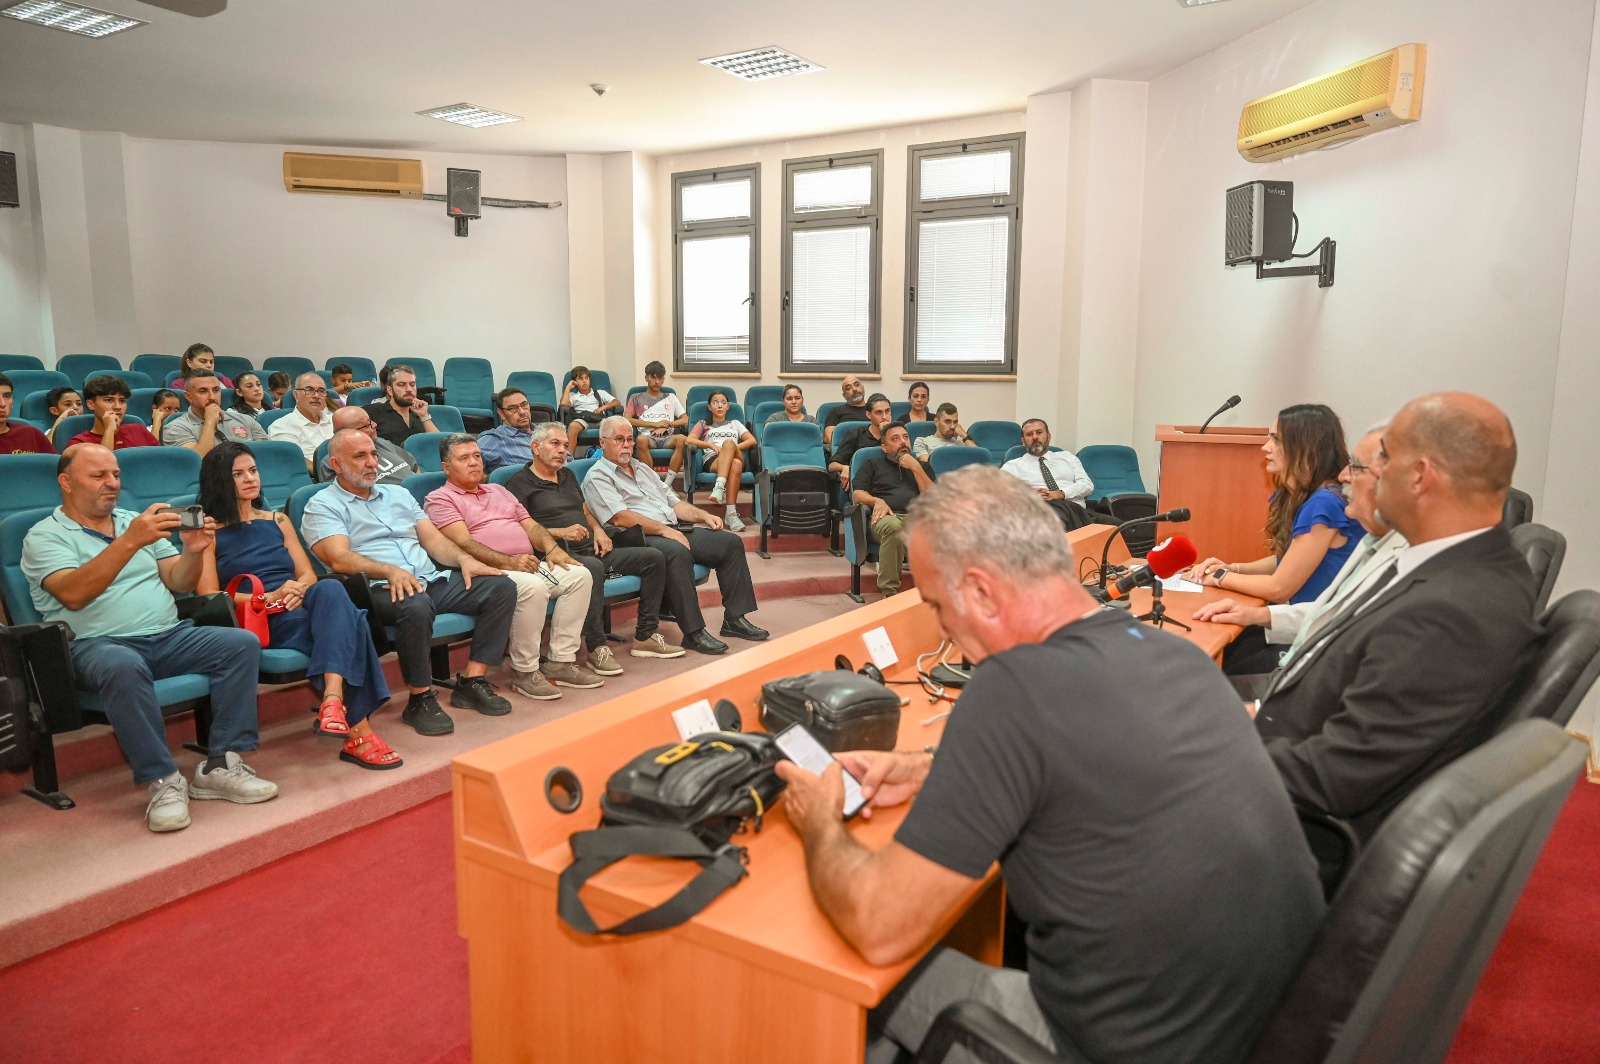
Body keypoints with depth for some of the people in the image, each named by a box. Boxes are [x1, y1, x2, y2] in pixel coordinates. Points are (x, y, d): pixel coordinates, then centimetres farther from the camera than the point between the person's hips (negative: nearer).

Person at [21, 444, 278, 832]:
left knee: (242, 643, -21)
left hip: (170, 636, 5)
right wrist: (130, 542, -25)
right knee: (123, 668, -40)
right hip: (99, 644, -5)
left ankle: (220, 766, -20)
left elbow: (179, 582, 13)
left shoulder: (135, 521, 22)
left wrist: (193, 550, -9)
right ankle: (163, 781, -30)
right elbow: (73, 594, -16)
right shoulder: (45, 536, 4)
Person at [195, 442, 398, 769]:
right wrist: (269, 597, -12)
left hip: (303, 609, 4)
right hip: (261, 624, -4)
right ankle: (358, 734, -42)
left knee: (330, 589, -36)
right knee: (348, 625, -36)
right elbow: (209, 597, 0)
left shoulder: (278, 520, 27)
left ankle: (333, 699, -51)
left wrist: (298, 590, -5)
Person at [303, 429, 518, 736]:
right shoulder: (323, 505, 6)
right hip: (379, 589, -6)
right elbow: (339, 558, -11)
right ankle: (420, 699, -20)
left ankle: (472, 682, -9)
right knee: (416, 605, -40)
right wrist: (391, 571, -28)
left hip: (432, 580, 7)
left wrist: (464, 559, -2)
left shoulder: (398, 494, 26)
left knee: (501, 587, -13)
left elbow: (433, 538, 19)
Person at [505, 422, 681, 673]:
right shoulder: (520, 482, 1)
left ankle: (646, 636, -4)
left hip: (592, 550, 8)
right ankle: (597, 648, -34)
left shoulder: (568, 475, 26)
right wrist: (559, 533, -18)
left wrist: (598, 529, 10)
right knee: (593, 568, -41)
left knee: (653, 558, -5)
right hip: (559, 554, -8)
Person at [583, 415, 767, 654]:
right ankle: (693, 633, -33)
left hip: (674, 531, 9)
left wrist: (703, 515, 8)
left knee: (731, 542, -5)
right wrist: (663, 530, -20)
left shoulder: (642, 469, 27)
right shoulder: (597, 477, 1)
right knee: (677, 552, -39)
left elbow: (674, 503, 26)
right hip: (640, 539, -8)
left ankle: (735, 619, -3)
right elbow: (620, 517, -14)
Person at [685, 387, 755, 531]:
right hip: (712, 461, -1)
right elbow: (690, 440, 10)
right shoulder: (703, 424, 31)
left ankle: (719, 487, -53)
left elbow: (752, 440, 17)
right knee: (735, 464, -40)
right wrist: (712, 445, -4)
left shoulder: (735, 423, 34)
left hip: (736, 457, 2)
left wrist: (734, 447, -2)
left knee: (730, 447, -40)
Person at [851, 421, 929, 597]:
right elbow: (857, 494, 15)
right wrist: (877, 501, -6)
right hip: (886, 517, -2)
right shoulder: (873, 464, 29)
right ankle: (889, 591, -37)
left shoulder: (921, 466, 34)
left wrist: (915, 468, 10)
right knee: (893, 526, -42)